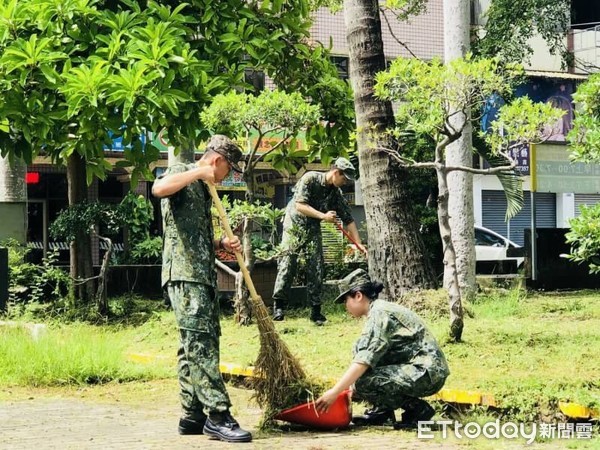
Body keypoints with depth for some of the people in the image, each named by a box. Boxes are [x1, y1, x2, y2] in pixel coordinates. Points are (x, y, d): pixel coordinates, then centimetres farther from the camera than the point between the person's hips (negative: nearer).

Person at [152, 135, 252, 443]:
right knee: (200, 343, -14)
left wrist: (221, 244, 12)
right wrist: (200, 172, -18)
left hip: (203, 276, 10)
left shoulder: (202, 189, 24)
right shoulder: (181, 174, -3)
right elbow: (159, 188, -28)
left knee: (195, 347, 9)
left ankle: (193, 416, 12)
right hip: (184, 274, -10)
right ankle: (217, 415, -18)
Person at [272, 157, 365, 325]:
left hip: (313, 229, 5)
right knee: (287, 263, -13)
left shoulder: (336, 193, -1)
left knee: (316, 269, -2)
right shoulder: (310, 179, -17)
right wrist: (323, 216, -25)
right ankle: (278, 304, -10)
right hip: (294, 223, -5)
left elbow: (349, 220, 2)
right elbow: (299, 205, -23)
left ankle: (315, 310, 1)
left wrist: (359, 244, -3)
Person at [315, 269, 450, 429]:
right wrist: (349, 389, 17)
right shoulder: (381, 310, 15)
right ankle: (382, 410, 10)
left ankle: (417, 408, -7)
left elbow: (364, 361, -24)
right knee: (359, 348, 9)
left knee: (363, 382, -22)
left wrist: (335, 392, -23)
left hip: (428, 374, -10)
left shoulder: (380, 314, -15)